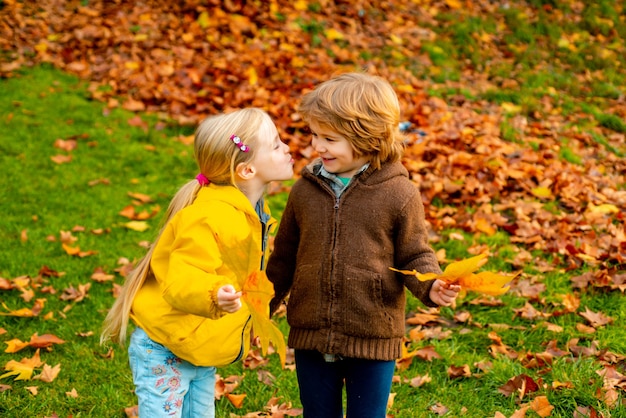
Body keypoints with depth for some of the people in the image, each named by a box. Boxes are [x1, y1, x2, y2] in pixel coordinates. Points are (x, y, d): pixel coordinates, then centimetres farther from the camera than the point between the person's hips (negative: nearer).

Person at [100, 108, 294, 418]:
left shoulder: (250, 214, 4)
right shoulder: (209, 218, -28)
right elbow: (180, 282, -38)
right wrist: (212, 296, -55)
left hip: (201, 355, 9)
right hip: (164, 355, -9)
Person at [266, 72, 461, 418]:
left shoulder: (398, 194, -11)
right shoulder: (306, 190, -1)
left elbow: (414, 256, -4)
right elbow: (284, 257, 11)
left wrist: (431, 287, -24)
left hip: (372, 340, -3)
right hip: (311, 335, 3)